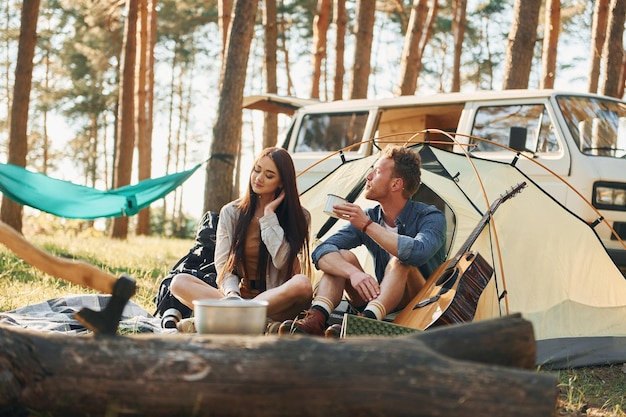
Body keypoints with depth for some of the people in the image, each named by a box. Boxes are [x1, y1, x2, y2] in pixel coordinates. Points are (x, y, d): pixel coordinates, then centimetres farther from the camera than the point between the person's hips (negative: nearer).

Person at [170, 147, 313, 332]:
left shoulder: (299, 217, 3)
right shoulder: (231, 213, 9)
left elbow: (281, 261, -13)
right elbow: (223, 264, 2)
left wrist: (269, 214, -7)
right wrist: (232, 294, -19)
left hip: (275, 300, -2)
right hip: (238, 297, 2)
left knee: (302, 284, -36)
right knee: (179, 282, -20)